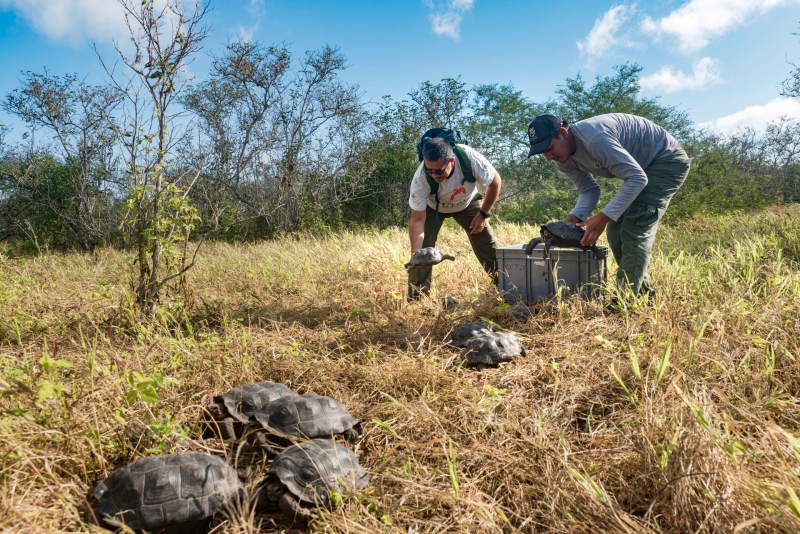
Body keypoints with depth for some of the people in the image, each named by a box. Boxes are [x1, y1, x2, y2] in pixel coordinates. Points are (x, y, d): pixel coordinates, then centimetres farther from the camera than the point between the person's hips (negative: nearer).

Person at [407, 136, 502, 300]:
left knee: (488, 244, -5)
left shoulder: (470, 158, -38)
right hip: (432, 206, -1)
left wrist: (483, 214, -17)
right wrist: (415, 252, -43)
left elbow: (495, 182, -18)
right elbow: (417, 220, -31)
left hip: (467, 202, 1)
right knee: (423, 248, -16)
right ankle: (416, 299, -6)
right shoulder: (420, 178, -38)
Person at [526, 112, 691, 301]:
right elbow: (589, 190, 1)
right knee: (616, 231, 5)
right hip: (640, 166, 9)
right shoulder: (563, 160, -7)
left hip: (668, 159, -9)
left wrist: (603, 217, -38)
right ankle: (642, 293, 17)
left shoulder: (595, 137, -36)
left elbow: (637, 178, -34)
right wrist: (572, 219, -19)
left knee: (634, 230, -20)